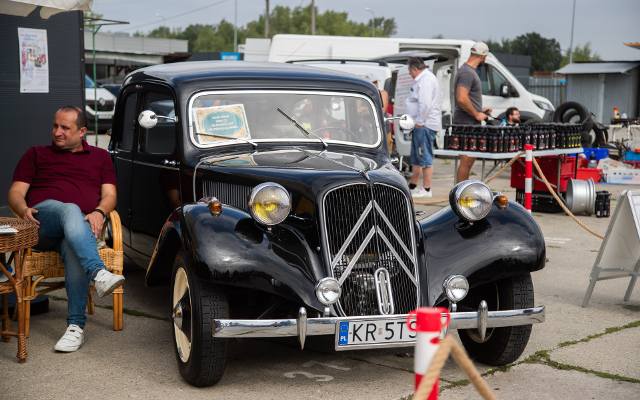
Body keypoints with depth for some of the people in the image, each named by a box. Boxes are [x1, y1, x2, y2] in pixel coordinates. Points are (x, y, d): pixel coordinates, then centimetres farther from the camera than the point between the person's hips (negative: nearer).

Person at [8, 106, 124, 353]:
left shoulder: (100, 157, 27)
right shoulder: (36, 154, 25)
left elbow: (109, 195, 14)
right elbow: (16, 192, 15)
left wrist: (99, 212, -10)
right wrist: (24, 210, -9)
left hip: (82, 224, 1)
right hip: (42, 223, 0)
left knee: (74, 250, -38)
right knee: (70, 210, -37)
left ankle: (76, 326, -38)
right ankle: (99, 274, -58)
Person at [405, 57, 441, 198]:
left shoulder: (426, 80, -17)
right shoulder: (423, 79, 18)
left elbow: (425, 104, -25)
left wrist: (419, 122, -20)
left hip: (425, 125, -11)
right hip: (421, 124, 11)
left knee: (425, 157, -7)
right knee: (416, 157, 18)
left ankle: (427, 189, -3)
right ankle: (413, 185, 27)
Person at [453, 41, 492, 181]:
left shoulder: (469, 70, 16)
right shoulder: (467, 73, -17)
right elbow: (461, 99, -27)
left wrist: (480, 111, 17)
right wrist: (477, 114, -17)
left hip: (470, 124, 10)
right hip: (466, 124, -10)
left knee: (469, 160, 15)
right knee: (466, 162, -7)